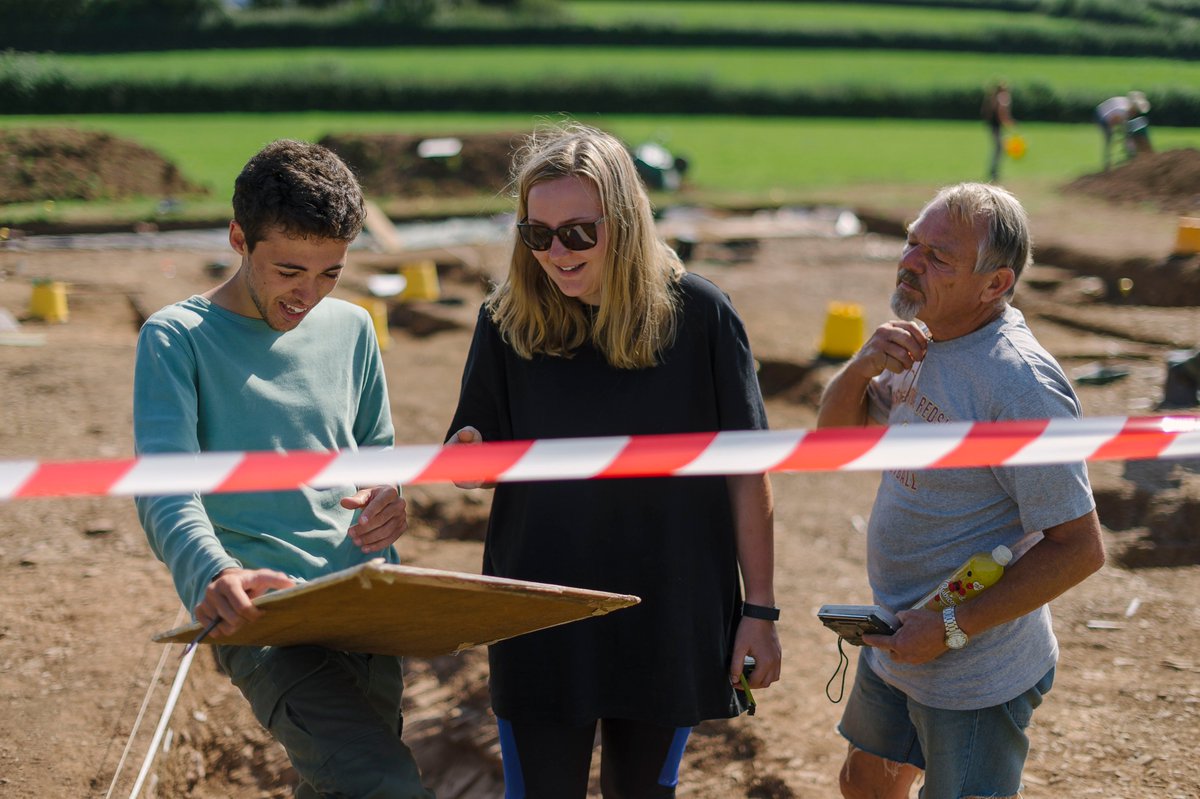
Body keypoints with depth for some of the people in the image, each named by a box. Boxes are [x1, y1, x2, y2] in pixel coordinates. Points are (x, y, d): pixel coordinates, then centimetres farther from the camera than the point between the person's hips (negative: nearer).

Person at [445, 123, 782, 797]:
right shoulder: (509, 320, -5)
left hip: (671, 626, 0)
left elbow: (747, 472, -4)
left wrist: (760, 611, -4)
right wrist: (464, 458, -22)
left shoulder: (699, 314, -9)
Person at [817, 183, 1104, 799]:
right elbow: (834, 432, 10)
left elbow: (1078, 548, -25)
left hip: (975, 674, -8)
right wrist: (863, 365, -12)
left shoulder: (1021, 386, -26)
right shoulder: (918, 342, 1)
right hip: (893, 646, 9)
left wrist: (952, 630, -22)